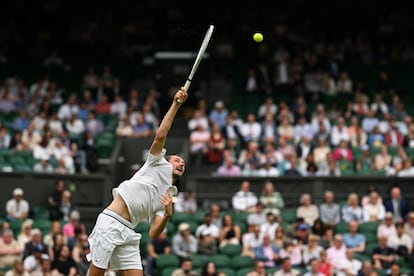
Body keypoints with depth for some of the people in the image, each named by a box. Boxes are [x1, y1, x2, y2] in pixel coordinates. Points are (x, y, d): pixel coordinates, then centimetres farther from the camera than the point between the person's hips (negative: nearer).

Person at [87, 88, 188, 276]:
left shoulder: (169, 197, 23)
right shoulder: (159, 164, 12)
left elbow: (153, 233, 10)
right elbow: (160, 136, -5)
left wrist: (168, 214, -9)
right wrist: (175, 105, -10)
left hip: (128, 234, 7)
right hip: (110, 223, -7)